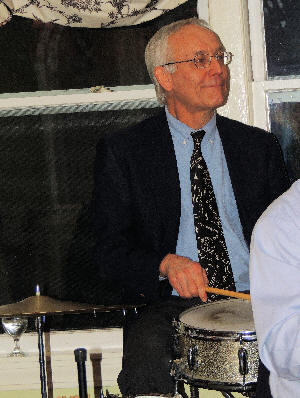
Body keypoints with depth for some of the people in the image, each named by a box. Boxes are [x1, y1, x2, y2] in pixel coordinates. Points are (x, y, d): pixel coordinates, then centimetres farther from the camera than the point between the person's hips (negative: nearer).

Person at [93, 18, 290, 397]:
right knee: (148, 351, -35)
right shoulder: (122, 151, 4)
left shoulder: (260, 146, 14)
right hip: (169, 305, -3)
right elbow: (110, 254, 0)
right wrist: (166, 264, -20)